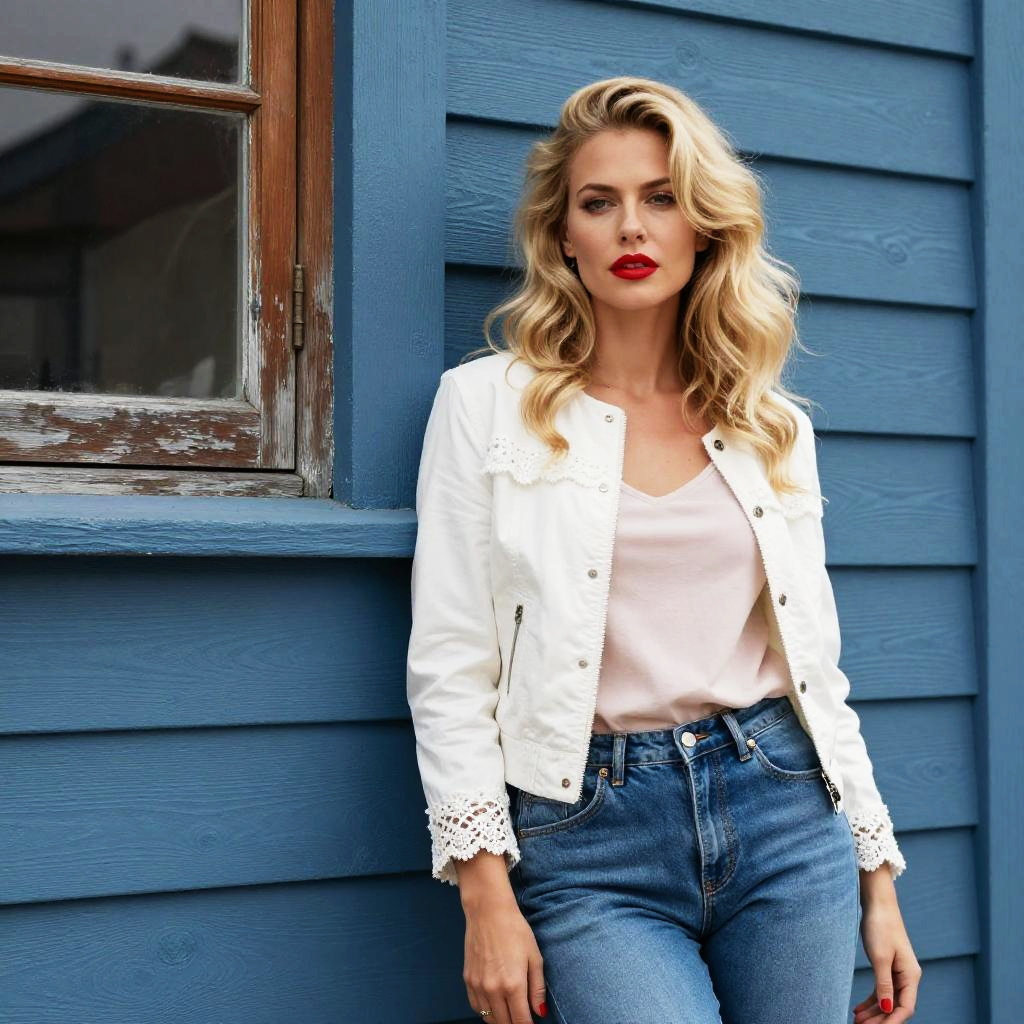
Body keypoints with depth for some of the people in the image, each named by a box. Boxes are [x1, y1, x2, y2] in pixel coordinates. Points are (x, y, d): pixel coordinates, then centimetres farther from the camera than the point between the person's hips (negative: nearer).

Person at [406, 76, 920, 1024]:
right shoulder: (487, 402, 1)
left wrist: (878, 879, 12)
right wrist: (487, 896, -9)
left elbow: (815, 660, 14)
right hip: (592, 839, -3)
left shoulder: (775, 426, 12)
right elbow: (450, 667, -3)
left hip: (784, 812, 4)